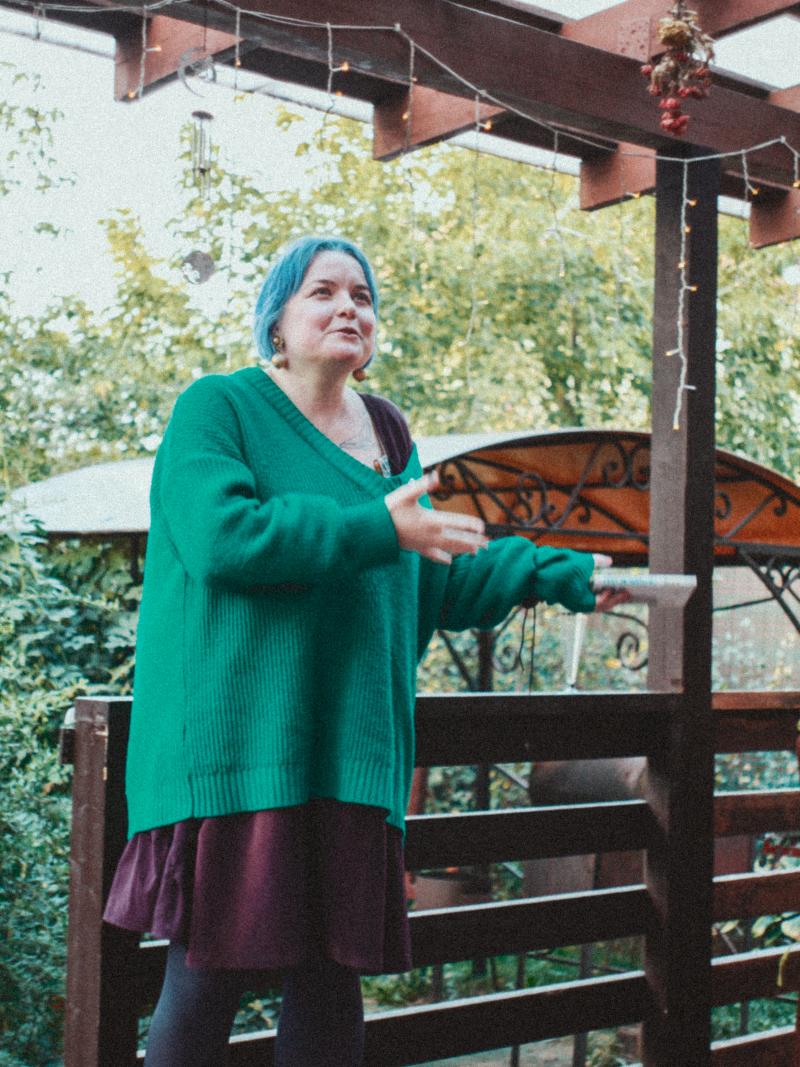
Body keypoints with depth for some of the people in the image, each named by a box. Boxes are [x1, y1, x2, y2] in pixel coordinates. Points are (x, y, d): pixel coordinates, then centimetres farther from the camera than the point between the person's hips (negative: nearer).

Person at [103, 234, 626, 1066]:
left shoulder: (387, 435, 18)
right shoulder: (219, 407, -1)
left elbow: (433, 580, 21)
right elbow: (222, 536, -18)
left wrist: (558, 574, 13)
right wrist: (376, 528, -18)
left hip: (344, 749, 6)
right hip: (235, 742, -6)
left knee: (332, 976, 8)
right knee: (209, 977, -5)